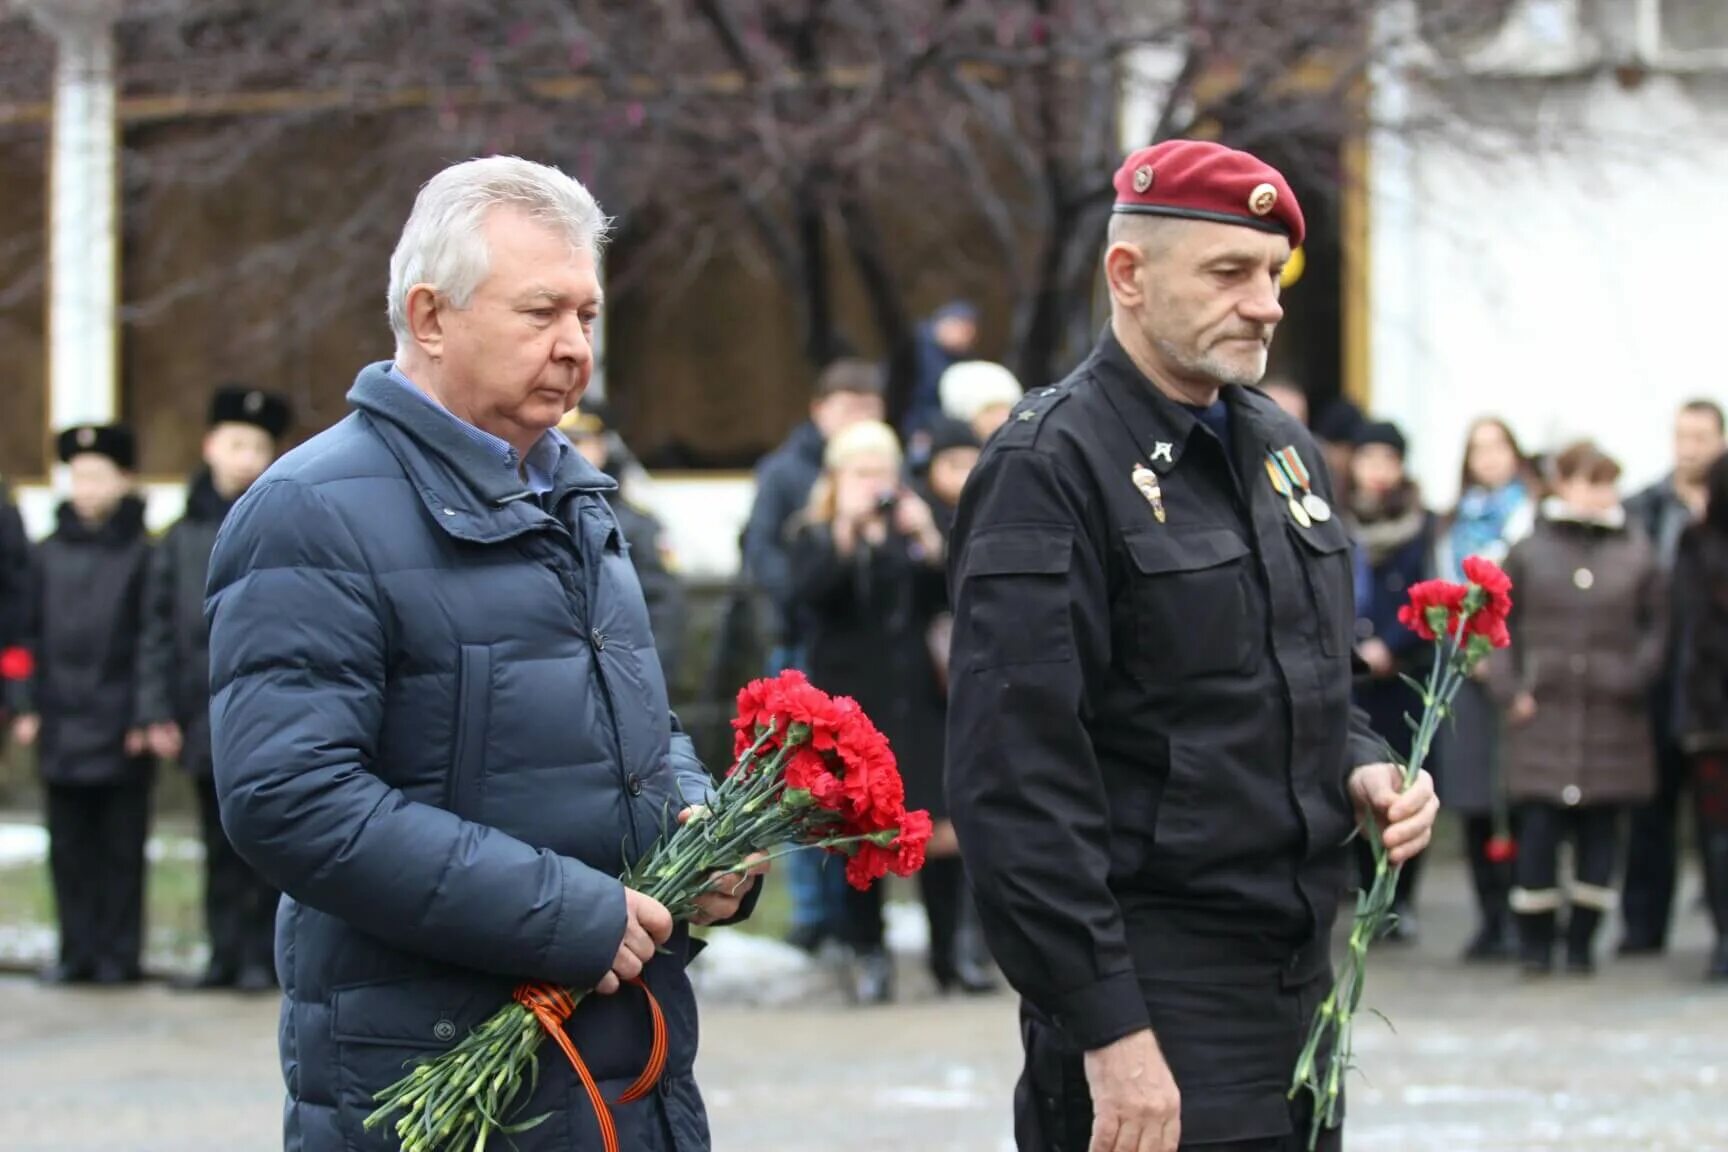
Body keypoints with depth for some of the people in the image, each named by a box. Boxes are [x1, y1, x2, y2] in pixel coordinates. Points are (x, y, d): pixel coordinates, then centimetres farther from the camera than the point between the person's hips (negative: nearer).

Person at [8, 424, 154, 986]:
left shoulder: (141, 555, -2)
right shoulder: (51, 554, 9)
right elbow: (31, 633, 11)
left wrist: (144, 716, -9)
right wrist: (27, 706, 4)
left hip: (120, 728, -4)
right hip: (62, 724, 4)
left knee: (121, 848, 3)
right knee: (69, 847, 6)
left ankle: (119, 954, 7)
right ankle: (77, 952, 11)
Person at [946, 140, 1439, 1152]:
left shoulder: (1285, 450, 14)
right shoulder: (1049, 467, -12)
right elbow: (1023, 780, -18)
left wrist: (1361, 769, 4)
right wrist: (1109, 1030, -22)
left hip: (1301, 976, 8)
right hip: (1156, 997, -8)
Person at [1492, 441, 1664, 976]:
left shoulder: (1636, 552, 6)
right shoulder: (1531, 549, 5)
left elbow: (1655, 627, 8)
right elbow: (1499, 622, 8)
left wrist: (1634, 678, -7)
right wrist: (1510, 688, -2)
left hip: (1611, 717, 1)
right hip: (1543, 713, -1)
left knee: (1600, 831, 4)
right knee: (1539, 827, -5)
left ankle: (1582, 942, 14)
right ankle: (1534, 941, 7)